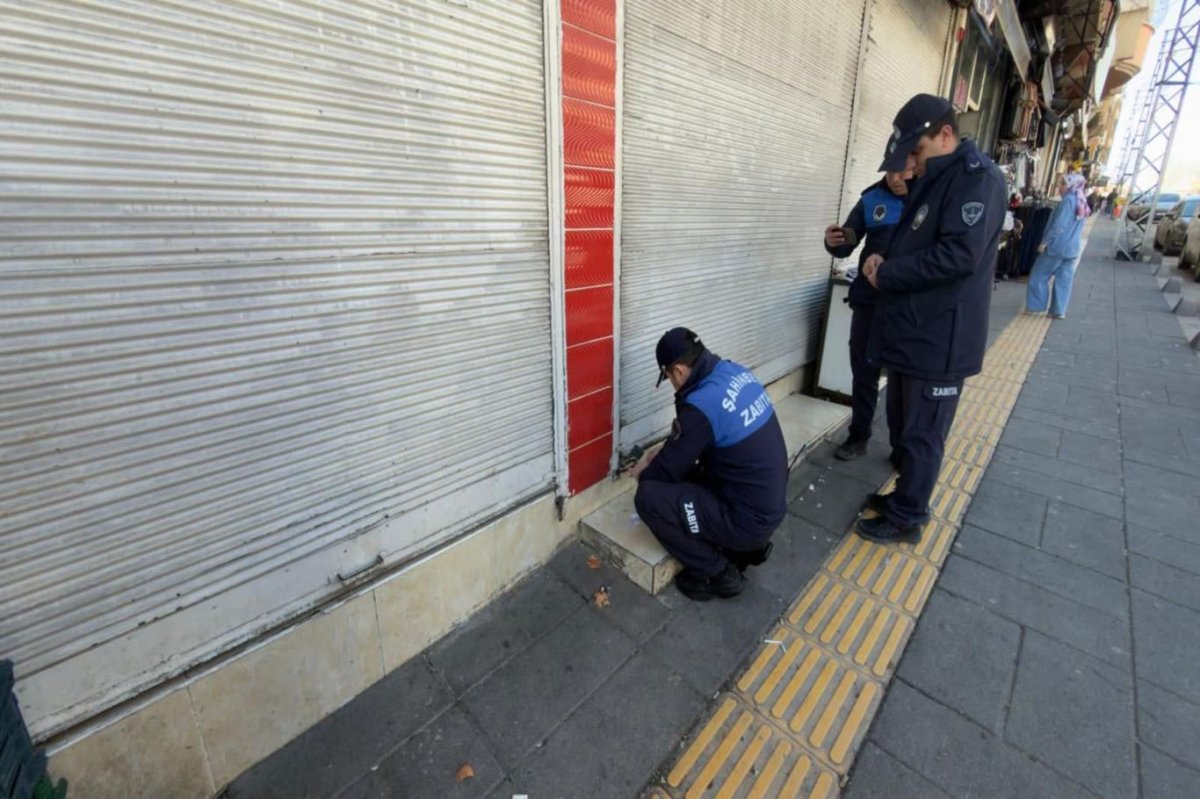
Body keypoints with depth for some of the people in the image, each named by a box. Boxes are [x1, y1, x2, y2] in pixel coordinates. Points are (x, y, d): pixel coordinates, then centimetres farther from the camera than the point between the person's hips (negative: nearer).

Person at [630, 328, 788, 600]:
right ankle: (749, 546, 21)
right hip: (770, 506, 9)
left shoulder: (701, 404, -27)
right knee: (685, 474, 22)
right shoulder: (736, 372, 0)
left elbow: (668, 470, -13)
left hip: (748, 519, -9)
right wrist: (665, 451, 19)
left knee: (648, 496, -13)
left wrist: (643, 473, 8)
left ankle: (719, 572, 4)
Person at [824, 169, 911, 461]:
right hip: (870, 300, 2)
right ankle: (859, 435, 23)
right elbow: (847, 246, 4)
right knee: (864, 371, 8)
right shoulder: (872, 199, 2)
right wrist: (834, 242, -19)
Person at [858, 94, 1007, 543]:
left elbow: (959, 254, -24)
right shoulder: (932, 180, 16)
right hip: (911, 329, 9)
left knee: (922, 433, 3)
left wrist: (886, 274, -16)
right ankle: (905, 496, 35)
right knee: (902, 423, 18)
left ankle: (906, 518, 17)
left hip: (940, 336, -9)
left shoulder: (977, 178, -13)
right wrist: (885, 263, 2)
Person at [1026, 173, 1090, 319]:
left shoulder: (1068, 200, -13)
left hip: (1058, 246, -8)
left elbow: (1058, 225, -19)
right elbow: (1074, 226, 18)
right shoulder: (1082, 202, 15)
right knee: (1064, 280, 8)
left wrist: (1045, 242, -15)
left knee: (1039, 276, 2)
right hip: (1073, 248, 8)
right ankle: (1059, 310, 10)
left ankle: (1037, 305, 3)